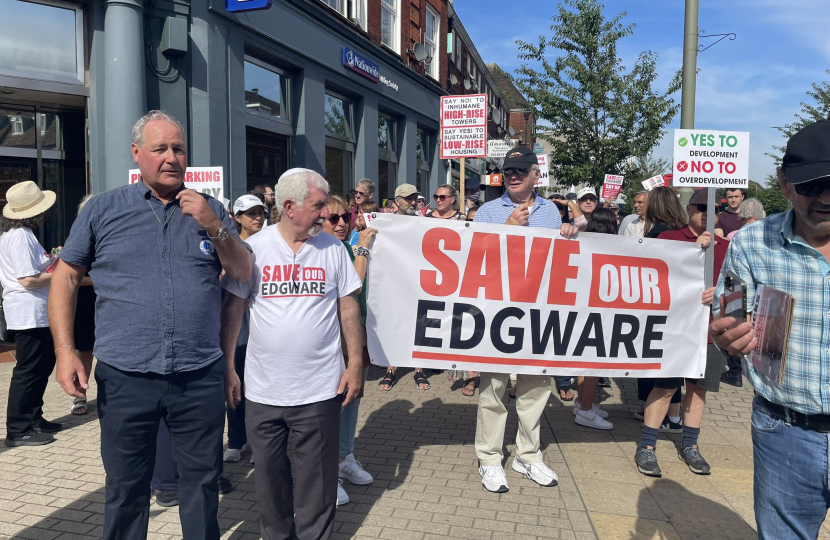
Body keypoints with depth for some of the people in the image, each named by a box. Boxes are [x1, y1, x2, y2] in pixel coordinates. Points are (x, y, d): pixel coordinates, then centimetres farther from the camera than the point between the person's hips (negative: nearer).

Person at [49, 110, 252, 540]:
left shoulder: (209, 210, 8)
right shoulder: (103, 209, 4)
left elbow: (243, 273, 5)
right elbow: (65, 277, 7)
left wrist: (214, 227, -11)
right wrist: (65, 349, -3)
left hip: (201, 377, 1)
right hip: (124, 378, -1)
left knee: (203, 480, 13)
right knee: (125, 489, 14)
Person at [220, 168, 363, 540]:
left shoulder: (333, 248, 0)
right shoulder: (253, 248, -3)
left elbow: (348, 307, 3)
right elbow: (233, 309, 0)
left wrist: (355, 363, -1)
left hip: (321, 389, 0)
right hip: (263, 389, 1)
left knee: (316, 478, 10)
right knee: (269, 472, 17)